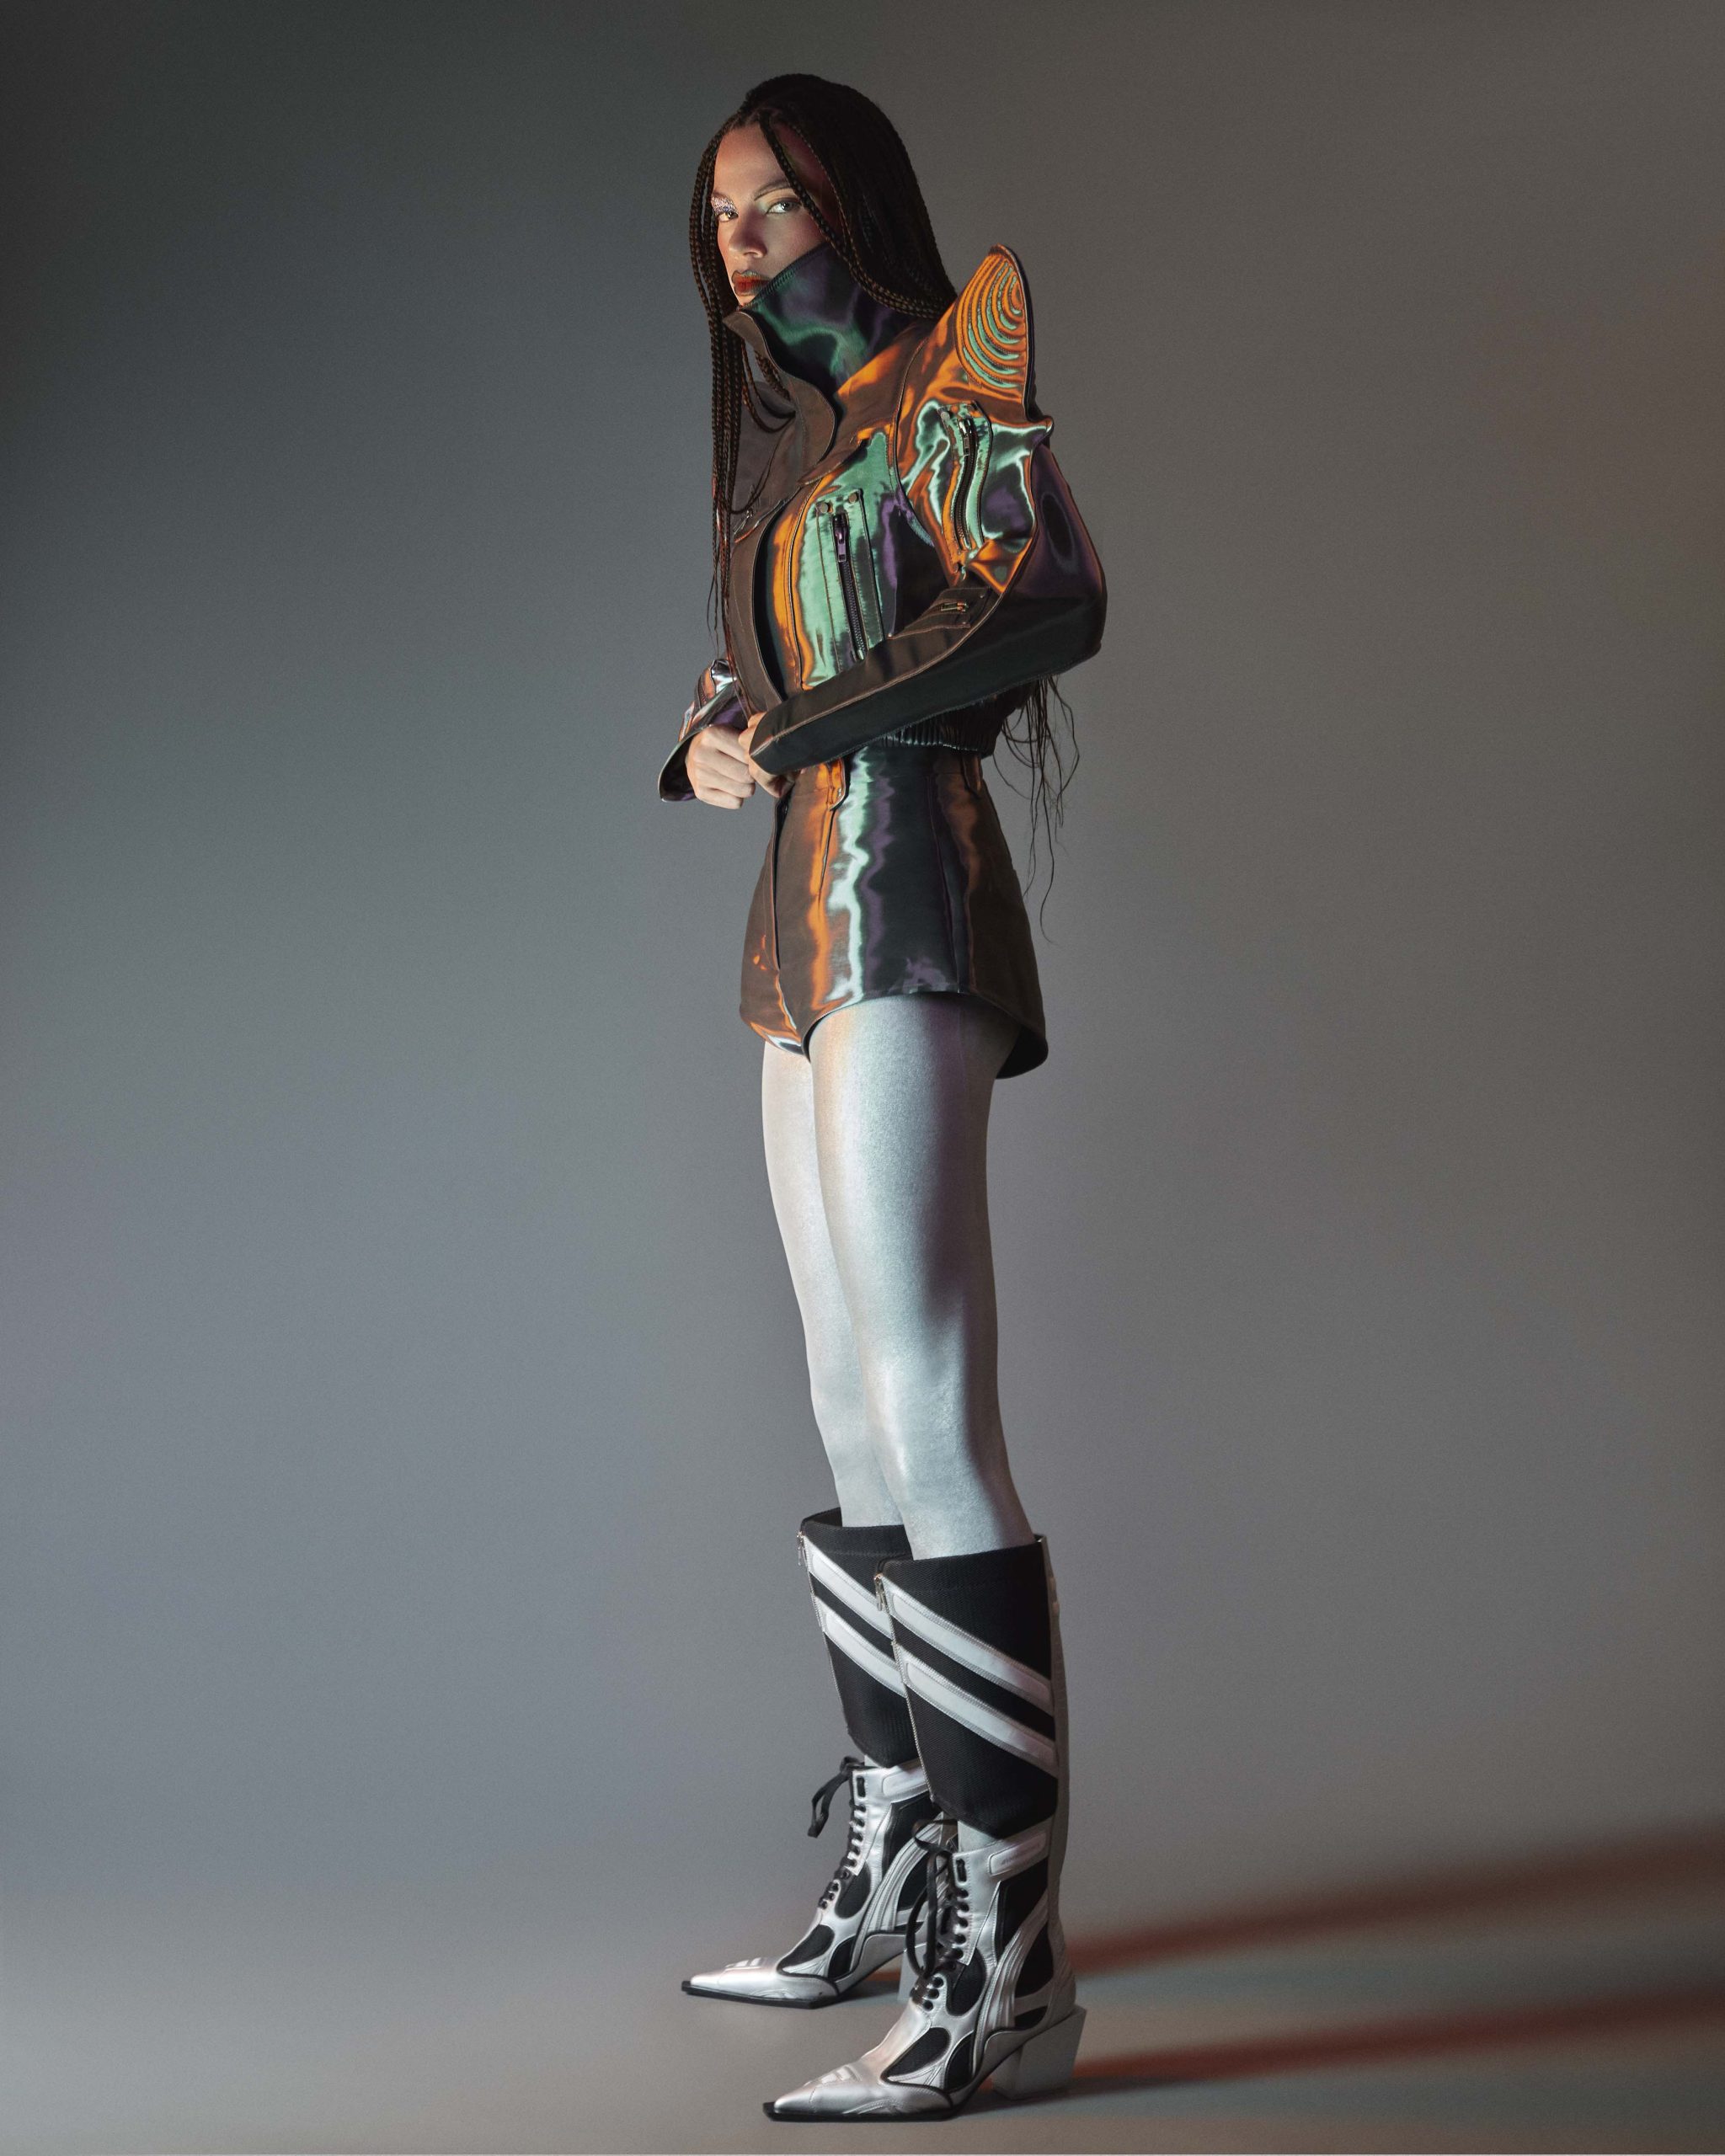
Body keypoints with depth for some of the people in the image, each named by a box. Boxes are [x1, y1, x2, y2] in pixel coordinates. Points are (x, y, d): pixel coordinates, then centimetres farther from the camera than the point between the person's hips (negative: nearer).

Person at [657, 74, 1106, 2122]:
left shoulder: (941, 373, -1)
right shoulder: (783, 420, 24)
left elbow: (1047, 594, -17)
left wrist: (805, 728, -11)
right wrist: (710, 741, 5)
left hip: (898, 897, -9)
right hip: (802, 917, 9)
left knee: (928, 1421, -15)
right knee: (854, 1420, 10)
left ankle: (1008, 1973, -10)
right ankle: (893, 1887, 21)